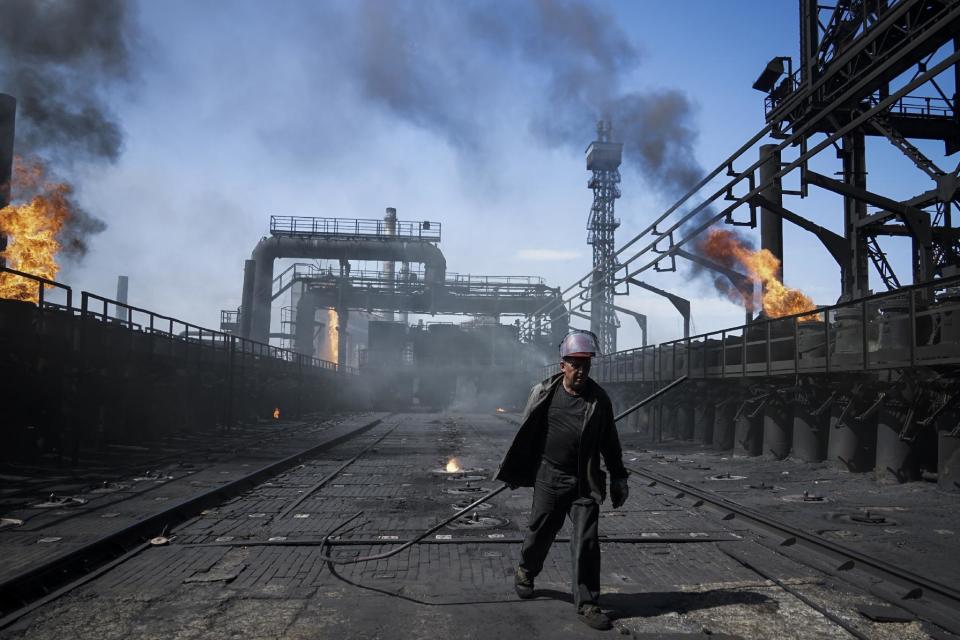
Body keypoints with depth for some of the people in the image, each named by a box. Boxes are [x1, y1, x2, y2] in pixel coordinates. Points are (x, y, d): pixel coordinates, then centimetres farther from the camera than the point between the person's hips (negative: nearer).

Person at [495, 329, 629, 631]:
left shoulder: (599, 399, 0)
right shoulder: (543, 392, -3)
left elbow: (610, 443, 9)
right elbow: (526, 435, 5)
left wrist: (618, 477, 10)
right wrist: (515, 471, 6)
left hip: (584, 482, 1)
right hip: (549, 477, 0)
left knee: (587, 541, -2)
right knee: (540, 532, 12)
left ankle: (587, 604, 10)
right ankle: (526, 571, 42)